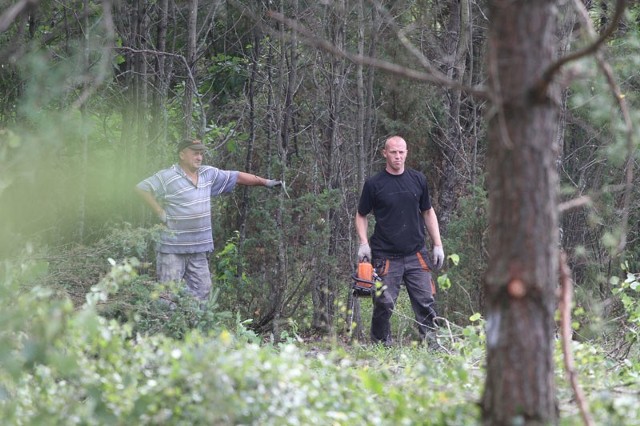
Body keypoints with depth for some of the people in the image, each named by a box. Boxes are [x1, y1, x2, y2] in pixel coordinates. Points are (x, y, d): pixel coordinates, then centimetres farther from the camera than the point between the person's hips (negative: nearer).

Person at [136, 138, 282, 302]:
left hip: (199, 250, 6)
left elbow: (236, 177, 16)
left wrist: (265, 182, 18)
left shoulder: (208, 174, 9)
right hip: (172, 248, -6)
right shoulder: (168, 177, -11)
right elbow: (141, 188, -15)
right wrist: (159, 212, -17)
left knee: (202, 291, 8)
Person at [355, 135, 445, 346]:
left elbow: (428, 212, 17)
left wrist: (437, 244, 12)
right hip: (385, 256, -2)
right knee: (384, 304, -3)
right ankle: (381, 345, 9)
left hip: (416, 255, 2)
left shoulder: (418, 180, 9)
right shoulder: (374, 184, 1)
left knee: (425, 302, -1)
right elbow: (361, 216, 8)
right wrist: (364, 243, -6)